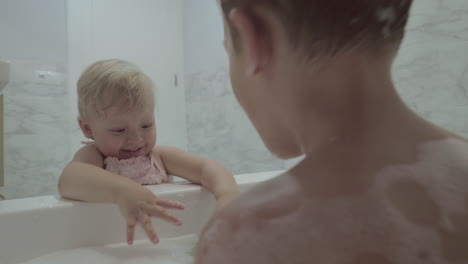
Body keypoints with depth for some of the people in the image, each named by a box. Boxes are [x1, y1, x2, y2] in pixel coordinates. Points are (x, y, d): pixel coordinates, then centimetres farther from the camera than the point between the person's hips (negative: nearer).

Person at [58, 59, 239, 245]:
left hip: (163, 246, 3)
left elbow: (205, 168, -9)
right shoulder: (93, 156, -9)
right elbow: (67, 182, -29)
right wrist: (122, 191, -45)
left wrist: (227, 194, -28)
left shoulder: (158, 155, -1)